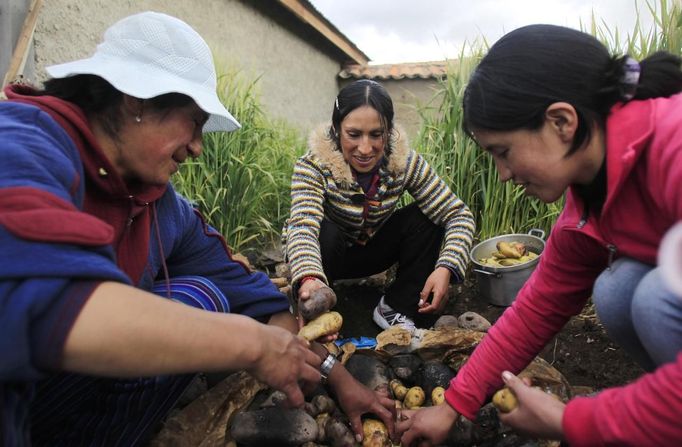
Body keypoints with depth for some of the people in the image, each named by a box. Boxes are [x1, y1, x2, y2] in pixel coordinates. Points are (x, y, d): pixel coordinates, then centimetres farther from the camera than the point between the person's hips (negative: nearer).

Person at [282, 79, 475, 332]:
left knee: (425, 218, -19)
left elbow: (459, 214, -22)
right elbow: (303, 226, -43)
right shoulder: (314, 165, -28)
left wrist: (445, 268, -39)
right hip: (327, 254, -2)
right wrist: (309, 279, -64)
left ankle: (395, 309, -10)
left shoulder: (404, 162, -21)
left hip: (371, 250, 3)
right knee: (326, 234, -35)